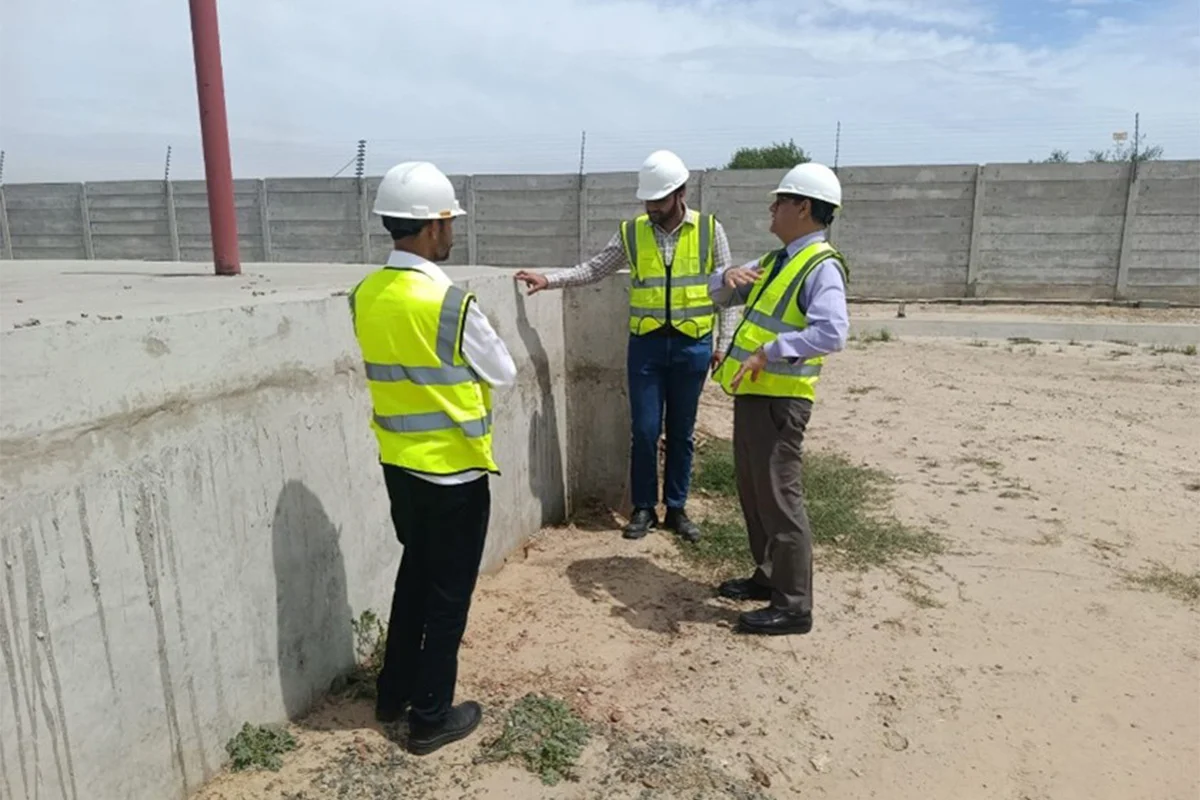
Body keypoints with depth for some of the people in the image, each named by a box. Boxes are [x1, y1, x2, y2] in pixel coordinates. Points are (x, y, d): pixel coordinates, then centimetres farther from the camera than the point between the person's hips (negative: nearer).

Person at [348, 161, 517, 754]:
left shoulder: (364, 297, -1)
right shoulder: (451, 303, -21)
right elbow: (503, 373, -7)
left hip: (398, 462, 7)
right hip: (454, 470, -7)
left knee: (414, 572, 24)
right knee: (448, 592, 9)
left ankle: (393, 692, 37)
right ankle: (431, 717, 23)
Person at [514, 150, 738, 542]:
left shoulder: (710, 230, -2)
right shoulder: (631, 232, 1)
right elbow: (593, 269, 4)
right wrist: (549, 279, -9)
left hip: (692, 345, 0)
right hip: (646, 344, 1)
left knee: (681, 433, 9)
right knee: (645, 431, 3)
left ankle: (676, 509, 23)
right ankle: (643, 508, 19)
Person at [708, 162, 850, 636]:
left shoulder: (821, 267, -14)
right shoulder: (776, 260, 16)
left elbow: (832, 332, -29)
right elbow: (720, 296, 21)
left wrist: (770, 352, -30)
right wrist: (728, 277, -1)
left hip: (779, 399, -10)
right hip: (750, 393, 10)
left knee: (778, 496, -5)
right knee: (752, 491, 18)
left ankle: (794, 606, 6)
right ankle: (769, 577, 34)